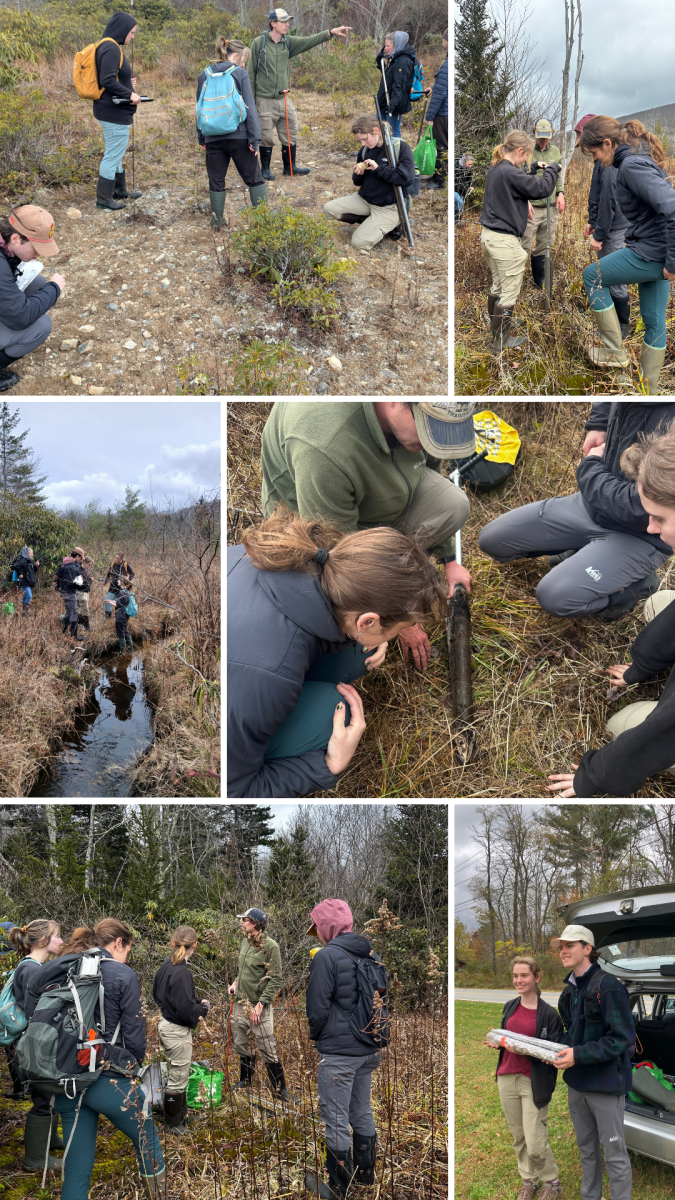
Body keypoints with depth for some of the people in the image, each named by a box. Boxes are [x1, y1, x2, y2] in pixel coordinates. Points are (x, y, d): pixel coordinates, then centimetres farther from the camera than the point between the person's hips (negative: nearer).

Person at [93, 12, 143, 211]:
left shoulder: (109, 47, 11)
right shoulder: (111, 48, -19)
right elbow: (107, 80, -27)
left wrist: (126, 84, 10)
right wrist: (129, 94, -19)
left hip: (111, 110, 10)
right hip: (115, 112, -10)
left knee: (116, 153, 21)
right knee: (113, 154, -1)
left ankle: (120, 190, 34)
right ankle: (104, 198, 7)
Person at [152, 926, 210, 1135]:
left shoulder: (166, 967, 1)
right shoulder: (182, 973, -26)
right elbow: (186, 1010, -27)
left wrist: (197, 1002, 12)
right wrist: (204, 1010, -5)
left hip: (165, 1023, 9)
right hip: (178, 1031, -9)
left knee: (179, 1074, 24)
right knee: (178, 1079, 7)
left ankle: (181, 1114, 37)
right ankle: (174, 1124, 20)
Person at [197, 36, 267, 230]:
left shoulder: (204, 74, 8)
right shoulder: (240, 73, -5)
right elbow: (249, 108, -9)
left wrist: (201, 137, 20)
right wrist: (254, 138, -8)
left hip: (213, 138, 3)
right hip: (238, 136, -3)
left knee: (216, 180, 14)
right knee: (254, 178, 8)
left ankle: (217, 220, 15)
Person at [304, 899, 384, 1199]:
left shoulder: (327, 956, -16)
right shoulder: (371, 954, 7)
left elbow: (317, 1008, -14)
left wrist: (314, 1035, 3)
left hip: (338, 1051, -8)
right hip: (368, 1050, 8)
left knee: (335, 1120, 3)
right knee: (362, 1111, 20)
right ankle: (365, 1172, 32)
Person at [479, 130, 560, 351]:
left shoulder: (495, 169, 7)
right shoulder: (510, 174, -23)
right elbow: (541, 188, -17)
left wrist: (534, 168, 16)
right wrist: (552, 169, -1)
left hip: (489, 234, 10)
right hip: (505, 241, -10)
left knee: (498, 285, 24)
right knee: (510, 292, 2)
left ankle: (493, 329, 36)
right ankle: (502, 341, 9)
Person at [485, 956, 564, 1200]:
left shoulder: (548, 1013, -9)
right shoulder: (509, 1007, 8)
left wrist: (527, 1051, -22)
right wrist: (497, 1043, -1)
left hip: (533, 1082, -5)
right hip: (507, 1078, 5)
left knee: (535, 1143, -6)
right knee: (519, 1136, 13)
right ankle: (529, 1180, 31)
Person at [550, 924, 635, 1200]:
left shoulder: (608, 986, -17)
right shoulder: (570, 991, 8)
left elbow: (622, 1038, -20)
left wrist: (579, 1055, -24)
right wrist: (561, 1049, -1)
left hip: (605, 1082, -8)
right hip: (576, 1083, 8)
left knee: (614, 1153, 1)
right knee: (586, 1149, 19)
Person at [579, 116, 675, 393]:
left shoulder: (631, 166, -20)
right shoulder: (640, 157, 12)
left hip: (649, 254, -9)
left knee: (592, 276, 9)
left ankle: (614, 352, 13)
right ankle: (648, 391, 25)